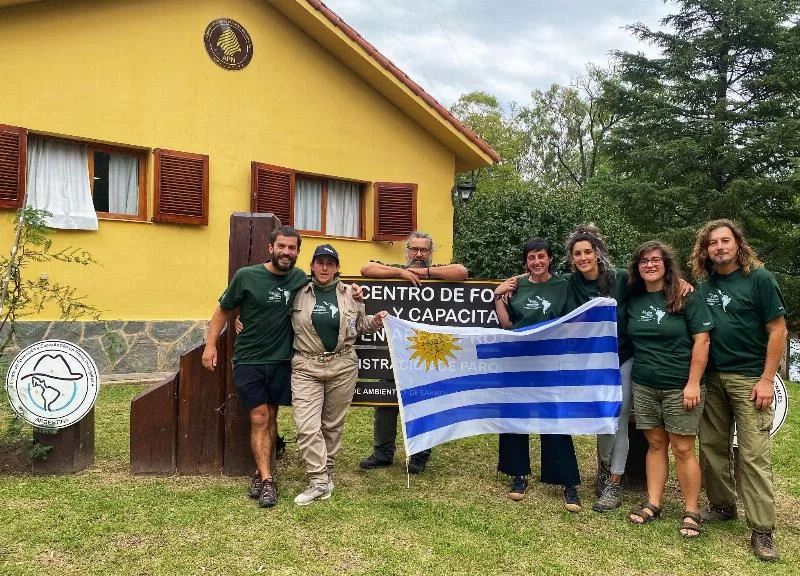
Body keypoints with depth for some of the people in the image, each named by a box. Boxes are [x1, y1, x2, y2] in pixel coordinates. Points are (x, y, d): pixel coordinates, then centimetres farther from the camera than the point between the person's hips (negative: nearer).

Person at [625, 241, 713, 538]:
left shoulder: (686, 297, -8)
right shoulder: (633, 299, 5)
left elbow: (702, 340, -10)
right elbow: (629, 340, 17)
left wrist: (693, 383, -14)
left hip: (680, 387, -4)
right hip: (644, 386, 4)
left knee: (683, 449, 1)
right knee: (655, 444, 12)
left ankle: (691, 511, 15)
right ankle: (653, 504, 21)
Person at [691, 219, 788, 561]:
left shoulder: (759, 278, -5)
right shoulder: (704, 285, 8)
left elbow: (777, 330, -7)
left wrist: (767, 379, -11)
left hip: (749, 378, -5)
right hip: (711, 378, 5)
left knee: (753, 455, -4)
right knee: (712, 447, 10)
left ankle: (762, 530, 5)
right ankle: (722, 506, 27)